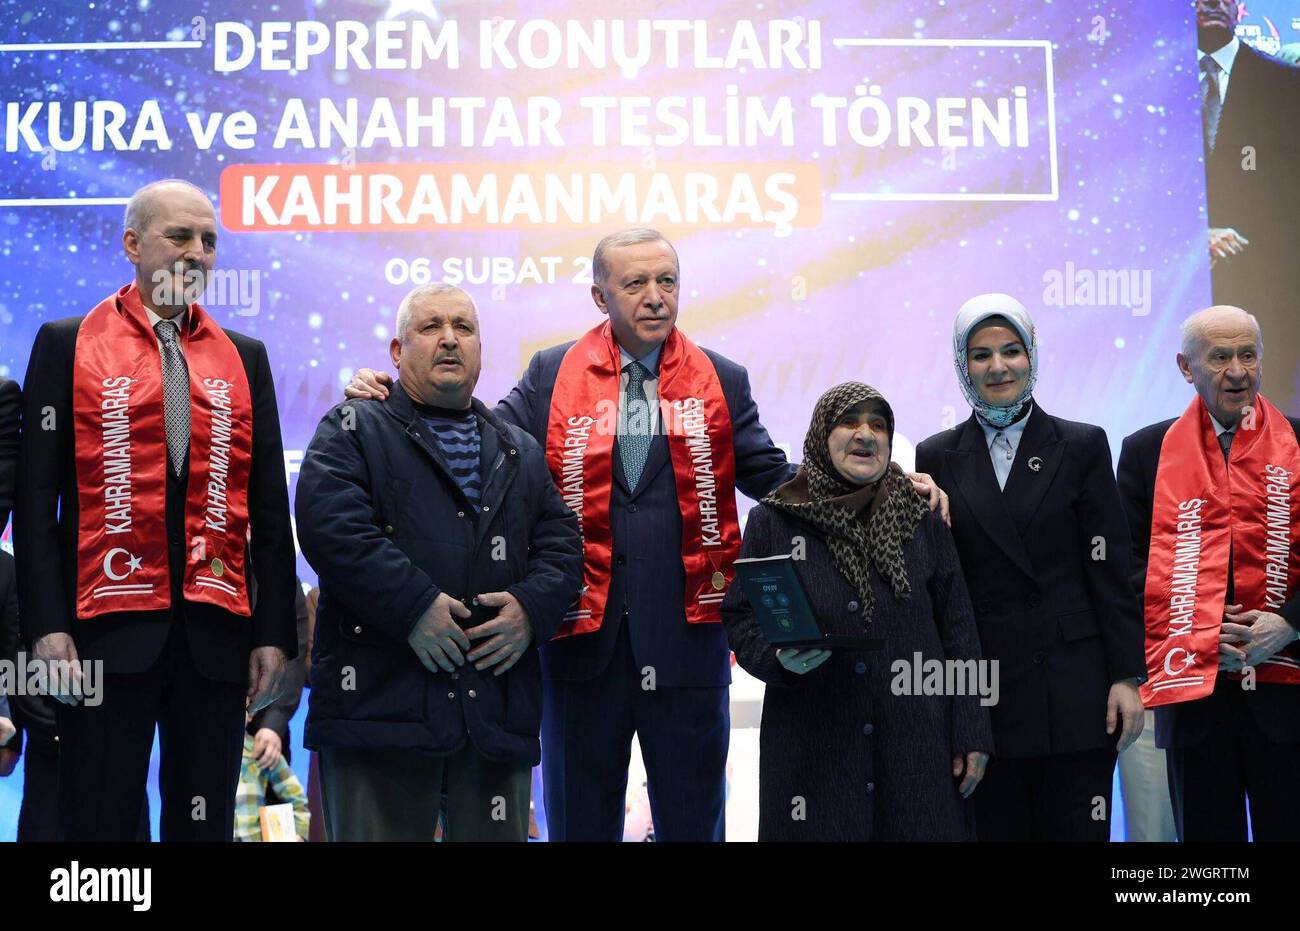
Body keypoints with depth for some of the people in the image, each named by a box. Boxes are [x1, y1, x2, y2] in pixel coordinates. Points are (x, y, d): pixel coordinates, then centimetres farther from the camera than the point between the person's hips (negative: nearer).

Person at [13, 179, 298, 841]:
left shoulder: (245, 357, 12)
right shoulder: (66, 344, 4)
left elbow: (269, 510, 9)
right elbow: (37, 499, 0)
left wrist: (273, 632, 3)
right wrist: (46, 625, -9)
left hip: (216, 635, 3)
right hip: (107, 632, -2)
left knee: (203, 823, 9)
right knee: (100, 822, 2)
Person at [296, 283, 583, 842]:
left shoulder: (523, 454, 22)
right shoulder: (354, 430, 7)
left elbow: (562, 544, 14)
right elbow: (330, 524, -10)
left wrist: (532, 607, -7)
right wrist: (414, 606, -18)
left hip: (499, 707, 4)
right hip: (380, 705, -4)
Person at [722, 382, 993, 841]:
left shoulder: (922, 519, 6)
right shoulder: (772, 520, 3)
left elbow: (958, 630, 7)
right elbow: (739, 616, 5)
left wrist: (971, 734, 3)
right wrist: (779, 657, -16)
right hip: (811, 751, -1)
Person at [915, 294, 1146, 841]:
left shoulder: (1082, 446, 4)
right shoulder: (937, 458, 7)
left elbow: (1110, 571, 1)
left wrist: (1126, 677, -4)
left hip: (1073, 687, -1)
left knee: (1075, 829, 1)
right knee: (995, 828, 5)